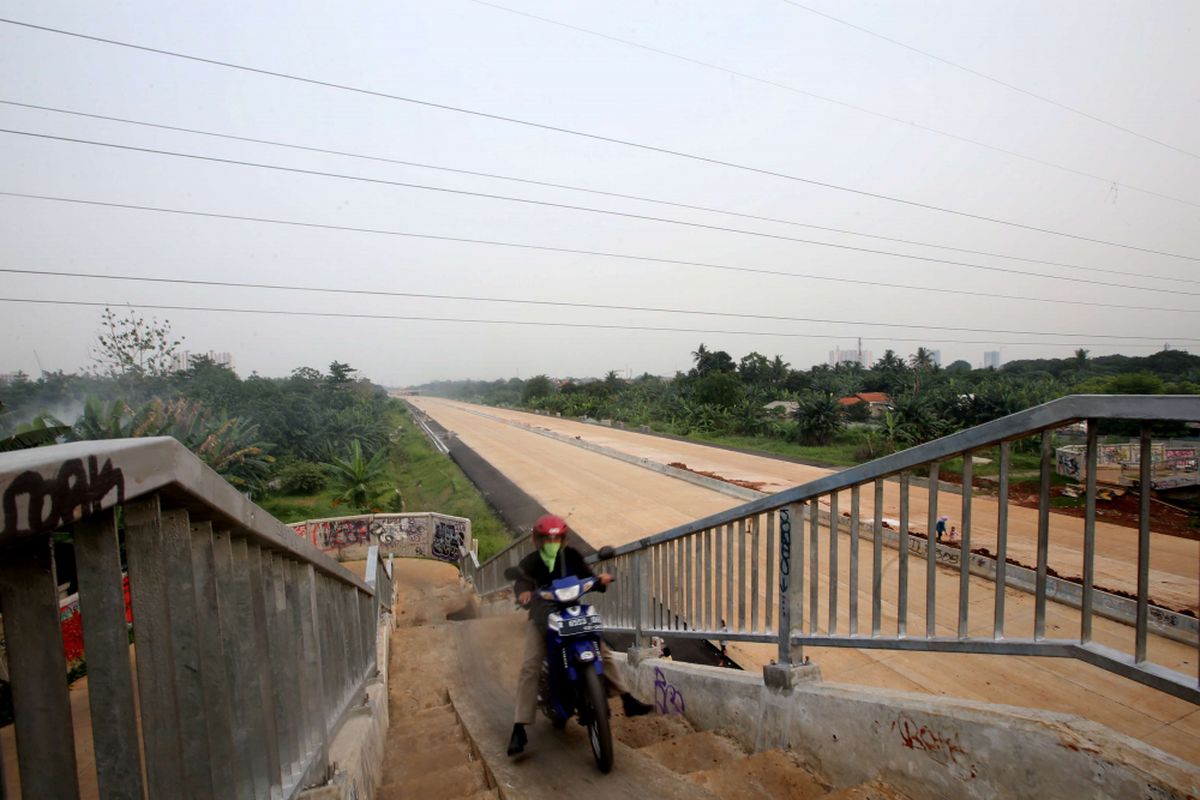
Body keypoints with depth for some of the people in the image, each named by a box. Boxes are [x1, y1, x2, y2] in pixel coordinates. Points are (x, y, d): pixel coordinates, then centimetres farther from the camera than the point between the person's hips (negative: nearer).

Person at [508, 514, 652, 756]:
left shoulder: (571, 555, -1)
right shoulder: (530, 562, -7)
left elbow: (588, 577, -4)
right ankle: (519, 729, -10)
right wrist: (523, 592, -50)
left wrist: (601, 580, -28)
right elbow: (521, 581, -25)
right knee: (529, 667, -16)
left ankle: (628, 700, 7)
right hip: (541, 617, -2)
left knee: (603, 652, -4)